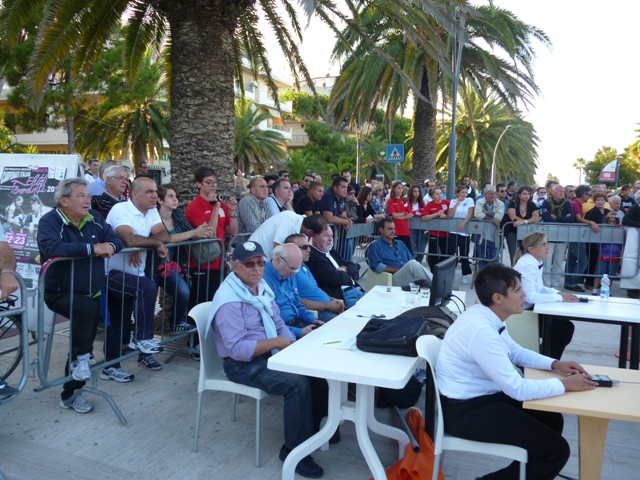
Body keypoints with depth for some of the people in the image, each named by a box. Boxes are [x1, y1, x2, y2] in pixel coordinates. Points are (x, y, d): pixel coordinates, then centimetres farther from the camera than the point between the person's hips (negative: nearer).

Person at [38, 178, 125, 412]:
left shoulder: (95, 219, 5)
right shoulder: (50, 222, -13)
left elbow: (117, 239, 4)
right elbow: (52, 248, -32)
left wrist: (110, 246, -20)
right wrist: (92, 248, -31)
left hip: (93, 291, 6)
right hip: (60, 293, -6)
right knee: (87, 307, -34)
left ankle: (71, 392, 18)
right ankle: (81, 358, -10)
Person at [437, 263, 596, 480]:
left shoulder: (486, 316, -1)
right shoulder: (481, 330, -30)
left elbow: (514, 351, 18)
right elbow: (518, 389, -27)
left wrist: (555, 364, 5)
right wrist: (565, 384, -14)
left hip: (482, 395, 9)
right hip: (465, 410, -9)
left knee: (552, 420, 16)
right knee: (556, 450, -8)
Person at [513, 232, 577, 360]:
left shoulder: (536, 262, 6)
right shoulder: (527, 265, -22)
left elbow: (539, 288, 17)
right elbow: (530, 296, -27)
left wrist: (558, 292, 0)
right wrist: (560, 298, -21)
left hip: (529, 308, 9)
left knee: (566, 325, 7)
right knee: (564, 329, -6)